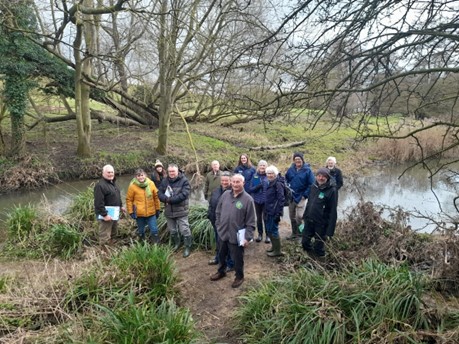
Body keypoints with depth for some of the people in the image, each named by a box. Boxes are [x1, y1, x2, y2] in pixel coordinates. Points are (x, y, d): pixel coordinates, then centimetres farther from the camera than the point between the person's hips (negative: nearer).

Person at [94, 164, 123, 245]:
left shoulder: (113, 183, 11)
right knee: (105, 237, -4)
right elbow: (99, 202, -26)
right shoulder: (100, 185, -21)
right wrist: (104, 215, -27)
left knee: (113, 234, 25)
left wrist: (120, 206, 23)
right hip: (107, 214, -10)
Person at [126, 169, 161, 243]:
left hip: (151, 212, 1)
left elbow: (156, 197, 5)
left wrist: (157, 209, 7)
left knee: (154, 230, 2)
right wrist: (131, 212, -5)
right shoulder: (132, 186, -9)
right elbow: (129, 200, -2)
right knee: (141, 231, 15)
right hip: (139, 213, -1)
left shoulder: (151, 183, -3)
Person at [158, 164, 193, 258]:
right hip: (169, 211, 5)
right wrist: (166, 199, -22)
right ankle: (176, 244, 42)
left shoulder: (184, 181, -12)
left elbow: (184, 194, -22)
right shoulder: (164, 181, 4)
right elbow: (160, 193, 0)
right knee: (172, 230, 20)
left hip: (181, 211, -5)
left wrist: (170, 199, -22)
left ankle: (188, 247, 16)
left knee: (184, 230, 0)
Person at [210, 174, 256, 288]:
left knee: (237, 258, 11)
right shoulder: (225, 194, -2)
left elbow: (251, 222, -13)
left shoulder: (248, 199, -16)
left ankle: (239, 277, 35)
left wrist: (248, 237, -14)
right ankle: (221, 271, 48)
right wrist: (218, 225, 8)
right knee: (221, 255, 24)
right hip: (223, 233, 5)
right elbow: (218, 211, 11)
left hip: (236, 236, -5)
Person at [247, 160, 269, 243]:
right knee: (259, 217, 13)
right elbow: (250, 189, 1)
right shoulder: (255, 176, 3)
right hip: (257, 200, 3)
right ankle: (260, 234, 28)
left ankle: (268, 235, 17)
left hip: (266, 200, -3)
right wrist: (257, 187, -16)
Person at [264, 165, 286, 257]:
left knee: (273, 230, -1)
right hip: (269, 211, 9)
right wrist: (266, 210, 18)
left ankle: (277, 251, 12)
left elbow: (281, 199, -20)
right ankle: (274, 247, 33)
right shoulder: (270, 183, 11)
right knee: (269, 230, 18)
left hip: (274, 212, -9)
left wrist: (278, 213, -22)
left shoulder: (278, 183, -16)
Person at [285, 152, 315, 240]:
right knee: (292, 216, 11)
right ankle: (294, 233, 25)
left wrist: (305, 195, -13)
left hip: (301, 197, -4)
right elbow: (286, 180, 15)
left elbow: (311, 184, -9)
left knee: (299, 216, -10)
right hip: (291, 196, 4)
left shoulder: (307, 170, -8)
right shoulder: (291, 169, 3)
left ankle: (299, 232, 11)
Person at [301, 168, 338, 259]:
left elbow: (333, 211, -16)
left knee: (319, 247, 7)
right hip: (309, 221, 6)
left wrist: (330, 229, -18)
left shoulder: (332, 190, -15)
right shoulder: (314, 187, 4)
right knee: (305, 242, 14)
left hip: (321, 224, -6)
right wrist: (305, 216, 15)